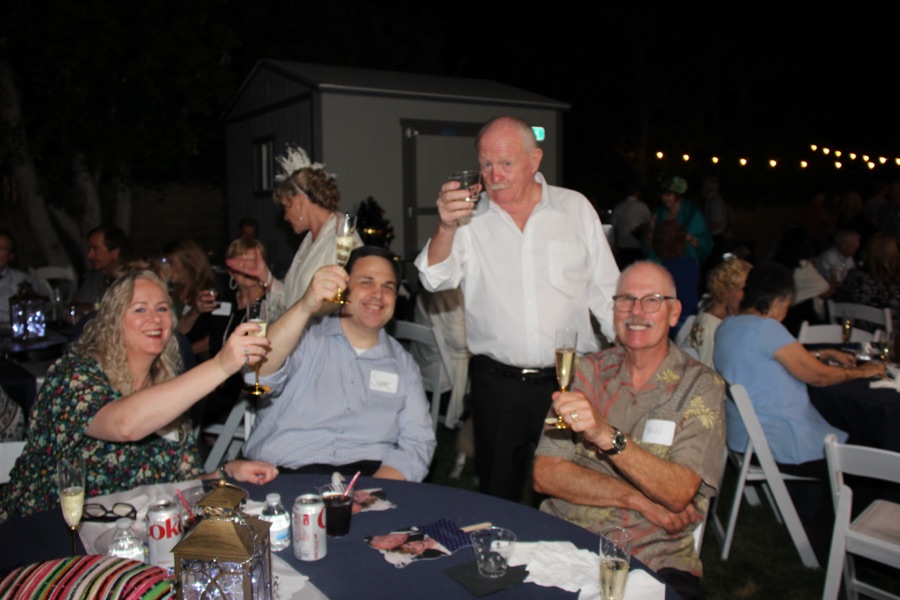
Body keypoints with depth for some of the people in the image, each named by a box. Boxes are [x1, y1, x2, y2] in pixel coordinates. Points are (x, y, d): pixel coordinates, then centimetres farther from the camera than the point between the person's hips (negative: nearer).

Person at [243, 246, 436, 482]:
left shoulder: (403, 364, 16)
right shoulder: (305, 338, 9)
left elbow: (417, 445, 7)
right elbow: (259, 376, -12)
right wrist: (304, 307, -26)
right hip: (284, 474, -3)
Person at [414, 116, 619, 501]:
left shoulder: (576, 208, 4)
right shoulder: (469, 217, 2)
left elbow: (606, 294, 8)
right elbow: (436, 281, -11)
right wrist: (445, 229, -28)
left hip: (571, 381, 0)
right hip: (497, 385, 0)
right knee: (498, 499, 10)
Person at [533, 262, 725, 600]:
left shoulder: (700, 386, 0)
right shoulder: (585, 371, 7)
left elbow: (679, 494, -14)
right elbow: (545, 475, -2)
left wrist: (606, 436, -28)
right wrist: (640, 500, -11)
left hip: (655, 559, -1)